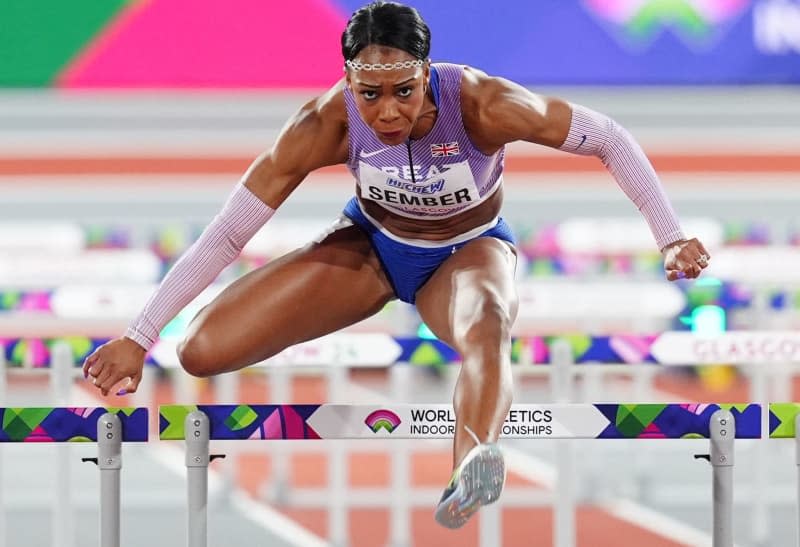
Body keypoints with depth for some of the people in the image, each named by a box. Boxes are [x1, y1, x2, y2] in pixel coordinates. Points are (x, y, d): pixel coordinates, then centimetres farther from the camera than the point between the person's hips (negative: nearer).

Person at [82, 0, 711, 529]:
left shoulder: (482, 104, -32)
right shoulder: (329, 122, -28)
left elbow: (611, 139, -18)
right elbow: (226, 234, -22)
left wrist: (672, 239, -20)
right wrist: (138, 339, -23)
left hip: (469, 249, -3)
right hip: (373, 245, 3)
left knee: (486, 323, -44)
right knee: (202, 351, -15)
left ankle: (471, 473, -72)